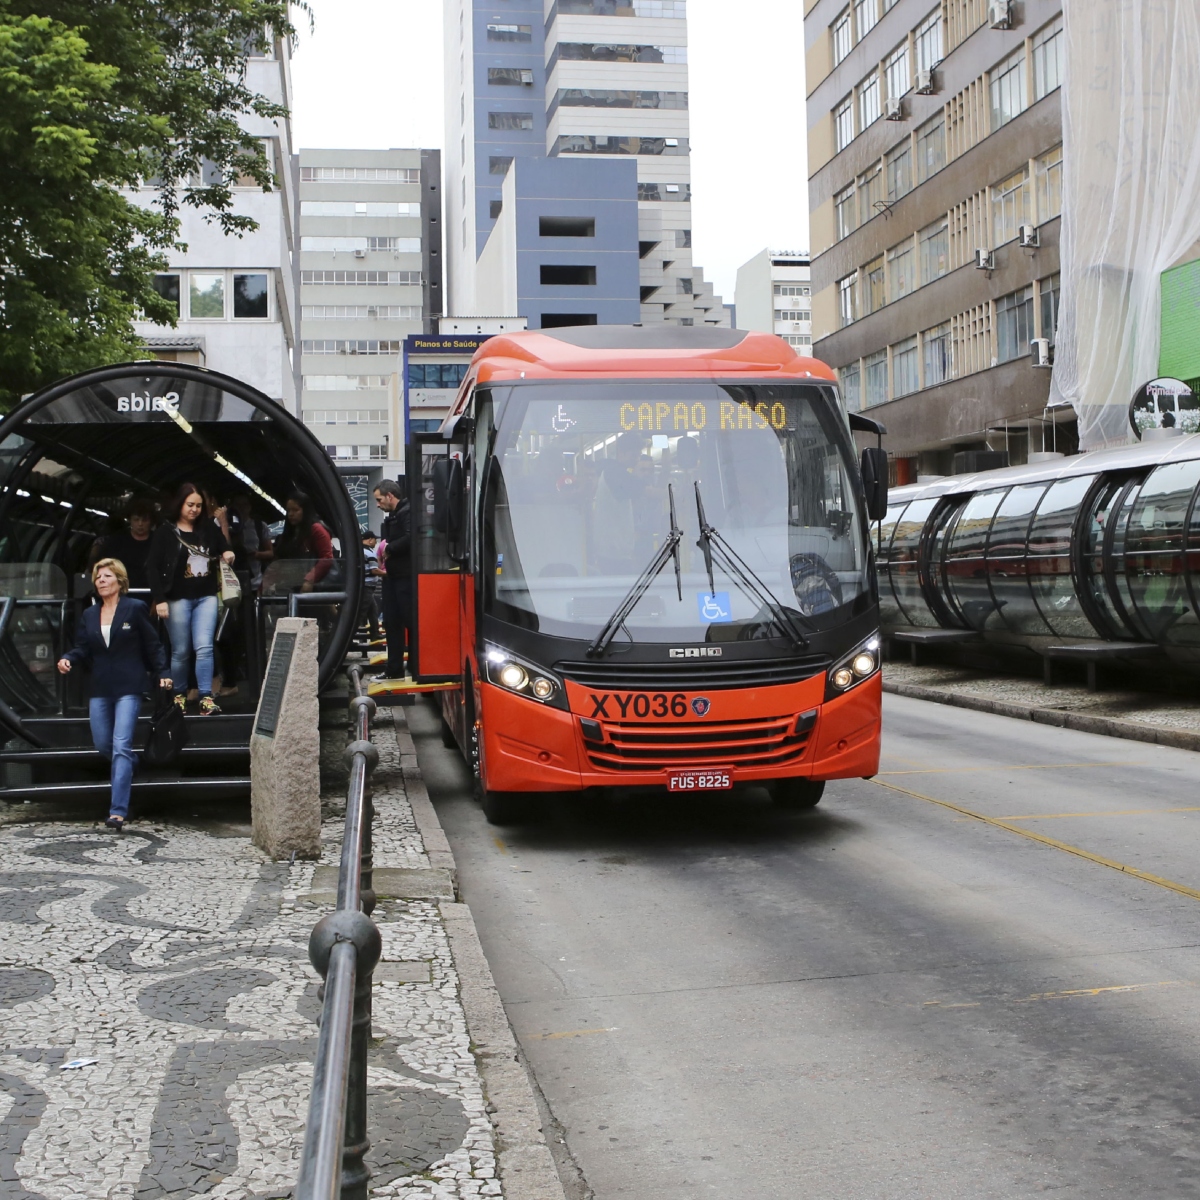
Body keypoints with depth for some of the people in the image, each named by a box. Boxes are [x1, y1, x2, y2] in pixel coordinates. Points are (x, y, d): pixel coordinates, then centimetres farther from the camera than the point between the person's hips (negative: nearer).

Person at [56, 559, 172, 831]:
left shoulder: (135, 609, 0)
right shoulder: (89, 615, 14)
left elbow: (153, 645, 1)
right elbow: (82, 649, 11)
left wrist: (162, 673, -8)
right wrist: (67, 660, -10)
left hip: (128, 688, -6)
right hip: (100, 689, 6)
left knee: (121, 746, -13)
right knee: (102, 744, 10)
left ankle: (118, 811, -15)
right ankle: (129, 767, 43)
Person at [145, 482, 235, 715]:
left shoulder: (209, 529, 8)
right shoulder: (165, 532, -2)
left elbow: (224, 548, 25)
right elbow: (153, 567, -5)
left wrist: (228, 554, 0)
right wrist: (159, 599, -12)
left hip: (206, 597, 2)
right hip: (178, 598, -2)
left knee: (204, 647, -8)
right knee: (180, 651, 5)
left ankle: (206, 697, -8)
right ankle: (179, 694, 22)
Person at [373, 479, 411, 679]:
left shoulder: (407, 513, -12)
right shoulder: (391, 517, 20)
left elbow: (409, 539, -26)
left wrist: (388, 547, -14)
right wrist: (384, 561, 7)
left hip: (406, 577, -10)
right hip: (392, 576, 10)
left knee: (410, 621, -7)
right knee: (391, 623, 10)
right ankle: (394, 671, 16)